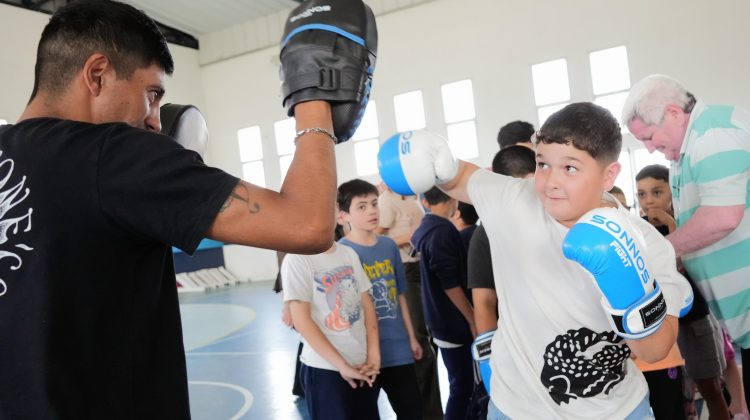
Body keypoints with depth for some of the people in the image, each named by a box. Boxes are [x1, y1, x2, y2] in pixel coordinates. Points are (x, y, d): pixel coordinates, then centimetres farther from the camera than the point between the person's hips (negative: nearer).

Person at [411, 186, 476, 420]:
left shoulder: (421, 231, 8)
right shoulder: (443, 231, -18)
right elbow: (451, 285, -20)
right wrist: (472, 320, -12)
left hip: (440, 320, 9)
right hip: (454, 322, -9)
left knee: (459, 383, 18)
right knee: (462, 386, 0)